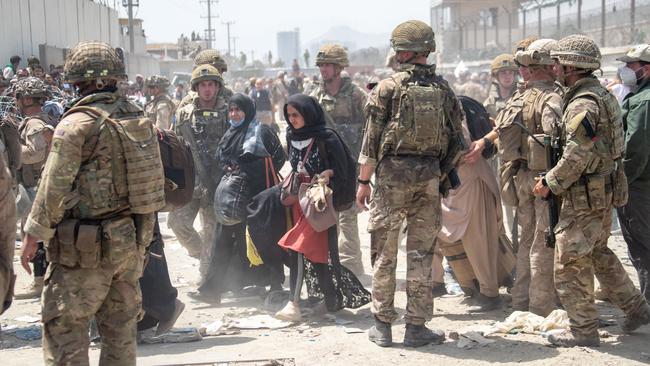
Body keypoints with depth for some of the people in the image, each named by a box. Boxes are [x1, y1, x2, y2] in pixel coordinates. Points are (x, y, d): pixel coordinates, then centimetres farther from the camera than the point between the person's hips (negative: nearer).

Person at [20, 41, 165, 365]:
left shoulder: (77, 124, -14)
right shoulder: (138, 117, 7)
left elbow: (54, 187, -15)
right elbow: (155, 177, 12)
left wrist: (33, 236, -5)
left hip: (87, 247, -7)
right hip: (132, 240, 7)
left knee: (64, 326, 2)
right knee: (121, 323, 15)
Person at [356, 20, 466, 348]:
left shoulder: (387, 88, -6)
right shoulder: (443, 90, 5)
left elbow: (371, 140, -6)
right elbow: (456, 141, 7)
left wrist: (363, 181, 0)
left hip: (392, 174, -3)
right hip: (430, 177, 3)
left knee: (384, 253, 7)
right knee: (421, 253, 9)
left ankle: (382, 326, 12)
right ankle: (416, 327, 12)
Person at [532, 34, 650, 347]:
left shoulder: (583, 103, -20)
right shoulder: (602, 95, 12)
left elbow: (577, 156, -24)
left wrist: (549, 184, -12)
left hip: (585, 196, -10)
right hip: (604, 191, 10)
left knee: (571, 263, -1)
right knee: (598, 254, 23)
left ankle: (583, 331, 6)